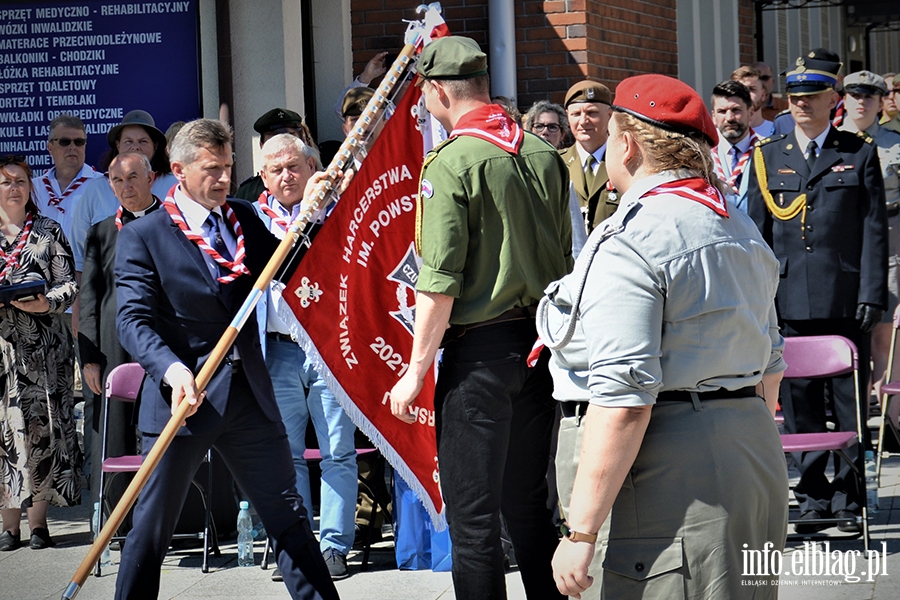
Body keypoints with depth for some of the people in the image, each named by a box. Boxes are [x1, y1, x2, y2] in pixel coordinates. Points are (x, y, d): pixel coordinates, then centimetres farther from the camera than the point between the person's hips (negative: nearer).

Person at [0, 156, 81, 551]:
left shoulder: (49, 232, 9)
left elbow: (68, 285, 4)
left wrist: (45, 303, -15)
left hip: (42, 347, 0)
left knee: (42, 427, -4)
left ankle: (38, 521, 2)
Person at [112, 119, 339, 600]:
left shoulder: (243, 218, 12)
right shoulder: (142, 236, -5)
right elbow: (133, 319, -14)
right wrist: (172, 369, -31)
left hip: (249, 396, 5)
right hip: (184, 394, -5)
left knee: (288, 515, 9)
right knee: (152, 528, 3)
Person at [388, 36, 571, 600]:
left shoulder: (451, 162, -13)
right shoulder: (543, 154, 6)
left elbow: (440, 281, -16)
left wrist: (418, 368, -9)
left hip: (479, 347, -7)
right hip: (542, 343, 7)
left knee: (473, 515, -1)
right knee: (529, 502, 16)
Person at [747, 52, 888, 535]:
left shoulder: (859, 155, 5)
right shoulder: (767, 156, 10)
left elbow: (874, 230, 2)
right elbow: (757, 232, 9)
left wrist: (872, 294, -7)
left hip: (844, 300, -2)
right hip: (791, 301, 2)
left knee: (851, 400, 2)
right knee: (799, 402, 4)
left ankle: (849, 499, 10)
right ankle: (813, 498, 11)